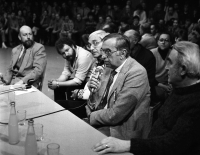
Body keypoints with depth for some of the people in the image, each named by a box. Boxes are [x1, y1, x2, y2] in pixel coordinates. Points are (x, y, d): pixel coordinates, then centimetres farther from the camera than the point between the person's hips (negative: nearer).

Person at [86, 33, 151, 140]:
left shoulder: (137, 73, -19)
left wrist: (91, 116, -8)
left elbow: (116, 114, -22)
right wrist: (94, 91, -9)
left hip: (122, 132, -7)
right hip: (103, 123, 7)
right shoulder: (109, 68, 6)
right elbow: (97, 103, 12)